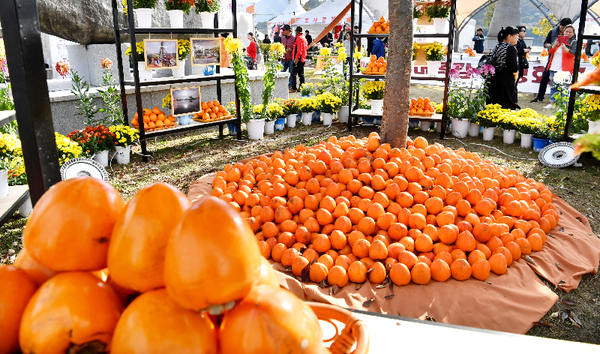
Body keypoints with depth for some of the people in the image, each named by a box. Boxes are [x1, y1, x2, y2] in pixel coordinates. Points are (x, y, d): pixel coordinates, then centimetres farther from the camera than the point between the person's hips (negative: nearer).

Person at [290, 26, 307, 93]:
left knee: (293, 73, -8)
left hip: (298, 59, -10)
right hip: (303, 59, 10)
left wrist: (296, 58, -22)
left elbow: (299, 49, -20)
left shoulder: (299, 38, -12)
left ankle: (294, 88, -10)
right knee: (301, 74, 12)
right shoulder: (304, 38, 18)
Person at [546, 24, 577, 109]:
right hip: (554, 68, 5)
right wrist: (554, 45, -12)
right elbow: (549, 51, 9)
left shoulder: (574, 42, 2)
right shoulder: (558, 40, 15)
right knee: (553, 86, 8)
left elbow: (573, 53, -13)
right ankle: (552, 103, 15)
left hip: (564, 70, -5)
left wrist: (565, 49, -30)